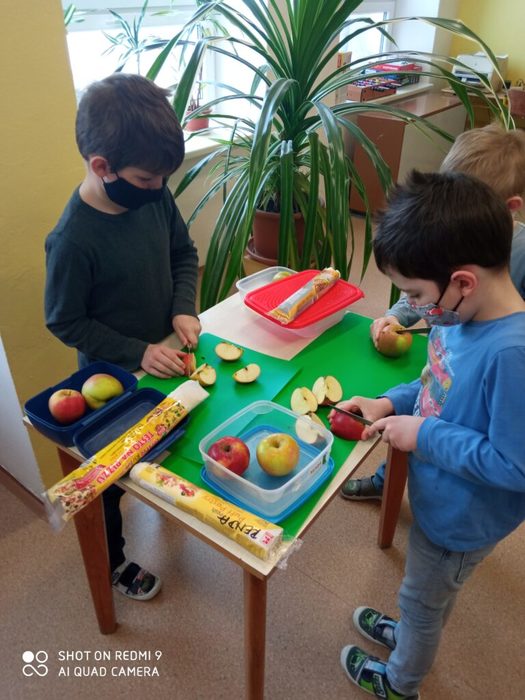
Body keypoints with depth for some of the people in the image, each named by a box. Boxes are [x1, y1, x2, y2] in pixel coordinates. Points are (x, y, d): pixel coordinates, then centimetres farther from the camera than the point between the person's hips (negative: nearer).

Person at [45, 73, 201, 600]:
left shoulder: (154, 194, -13)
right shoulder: (72, 239, -31)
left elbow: (184, 253, 2)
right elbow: (65, 322, -20)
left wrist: (184, 309, -13)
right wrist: (137, 354, -23)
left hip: (164, 357, 6)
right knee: (110, 474, 16)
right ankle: (111, 562, 42)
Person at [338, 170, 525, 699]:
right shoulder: (465, 314, -13)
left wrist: (425, 435, -26)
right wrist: (392, 403, -7)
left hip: (463, 517, -6)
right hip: (440, 497, 7)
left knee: (423, 600, 22)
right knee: (430, 593, 33)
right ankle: (410, 635, 63)